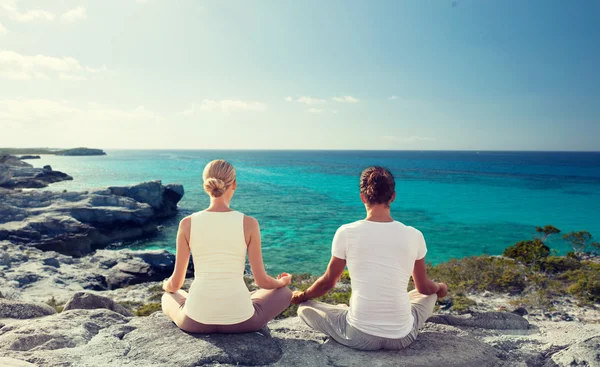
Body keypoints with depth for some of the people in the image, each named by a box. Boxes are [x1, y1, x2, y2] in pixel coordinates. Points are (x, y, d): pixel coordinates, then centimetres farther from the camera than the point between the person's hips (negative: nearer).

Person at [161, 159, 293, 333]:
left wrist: (166, 286, 29)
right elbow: (261, 280, -2)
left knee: (168, 297, 37)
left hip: (197, 321, 2)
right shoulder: (249, 223, -8)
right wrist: (282, 281, 22)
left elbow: (175, 283, 4)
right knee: (284, 292, 27)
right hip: (240, 320, -2)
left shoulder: (187, 223, -4)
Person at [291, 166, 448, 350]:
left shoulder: (346, 232, -9)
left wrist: (301, 296, 26)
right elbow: (425, 288, 12)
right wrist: (440, 288, 37)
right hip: (402, 337, 2)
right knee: (430, 295, 32)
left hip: (359, 337, -2)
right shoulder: (414, 235, -4)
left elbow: (327, 282, 5)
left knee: (304, 308, 20)